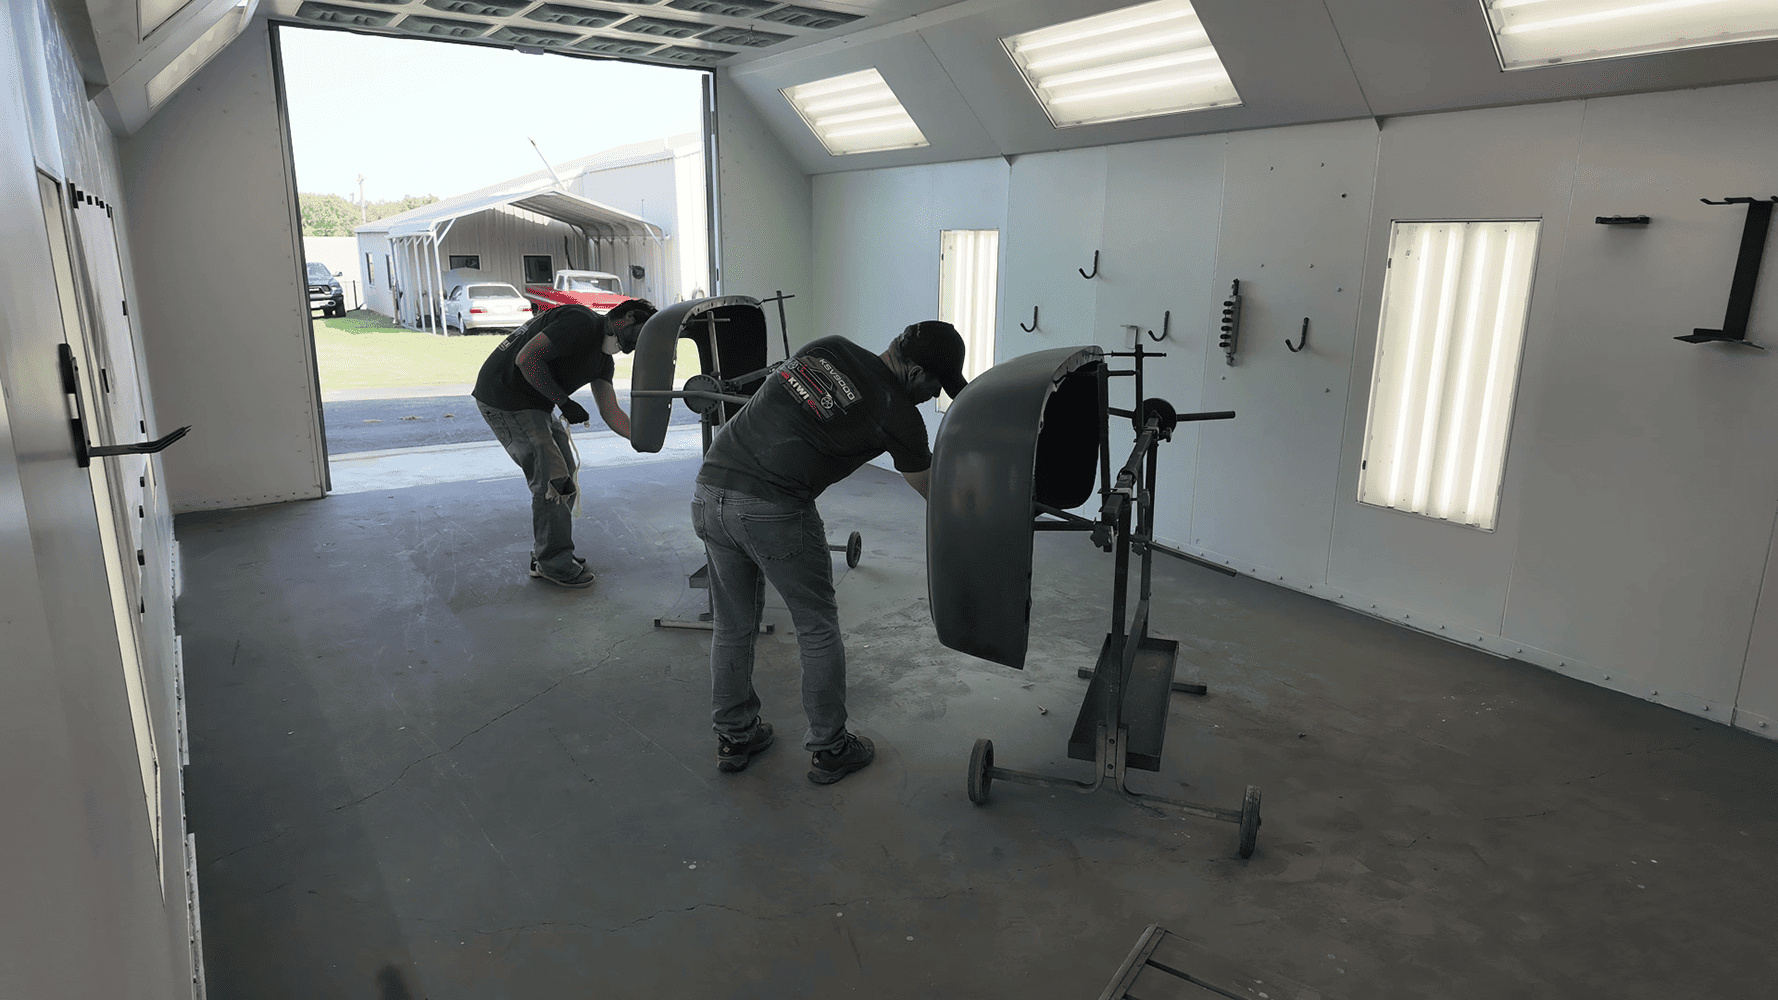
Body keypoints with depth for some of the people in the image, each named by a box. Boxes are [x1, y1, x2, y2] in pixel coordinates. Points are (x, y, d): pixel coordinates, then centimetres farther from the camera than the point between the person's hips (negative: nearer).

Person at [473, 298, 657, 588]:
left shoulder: (603, 360, 11)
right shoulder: (582, 322, -20)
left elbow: (611, 413, 11)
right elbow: (526, 359, -26)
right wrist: (564, 403, -20)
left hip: (536, 405, 10)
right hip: (504, 398, -10)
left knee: (566, 475, 12)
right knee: (552, 480, -9)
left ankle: (545, 556, 25)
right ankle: (554, 564, 5)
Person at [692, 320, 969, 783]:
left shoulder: (829, 346, 13)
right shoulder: (897, 414, -3)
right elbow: (933, 489, 10)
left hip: (710, 489, 7)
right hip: (773, 509, -7)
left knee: (731, 626, 20)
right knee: (818, 628, 13)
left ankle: (734, 737, 35)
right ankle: (829, 749, 25)